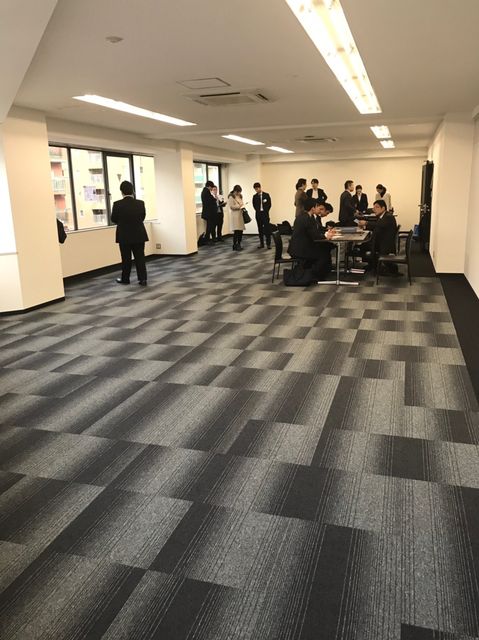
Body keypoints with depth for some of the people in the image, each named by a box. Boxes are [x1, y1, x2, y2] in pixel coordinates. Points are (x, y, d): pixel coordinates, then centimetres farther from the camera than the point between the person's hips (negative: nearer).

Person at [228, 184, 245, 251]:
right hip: (235, 215, -7)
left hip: (240, 215, 7)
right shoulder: (231, 197, -6)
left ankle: (238, 245, 15)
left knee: (241, 230, 4)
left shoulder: (240, 196, 18)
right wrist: (239, 206, -15)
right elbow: (231, 206, -13)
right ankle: (234, 246, -5)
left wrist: (242, 207, 10)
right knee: (236, 231, -12)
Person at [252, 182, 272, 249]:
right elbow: (254, 205, 7)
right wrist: (258, 211, -5)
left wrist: (266, 211, -5)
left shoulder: (266, 195, 2)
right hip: (258, 214, 2)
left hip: (265, 214, -2)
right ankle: (261, 244, 9)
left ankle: (268, 243, -4)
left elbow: (269, 204, 1)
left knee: (267, 228, -6)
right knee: (260, 229, 4)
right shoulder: (255, 196, 8)